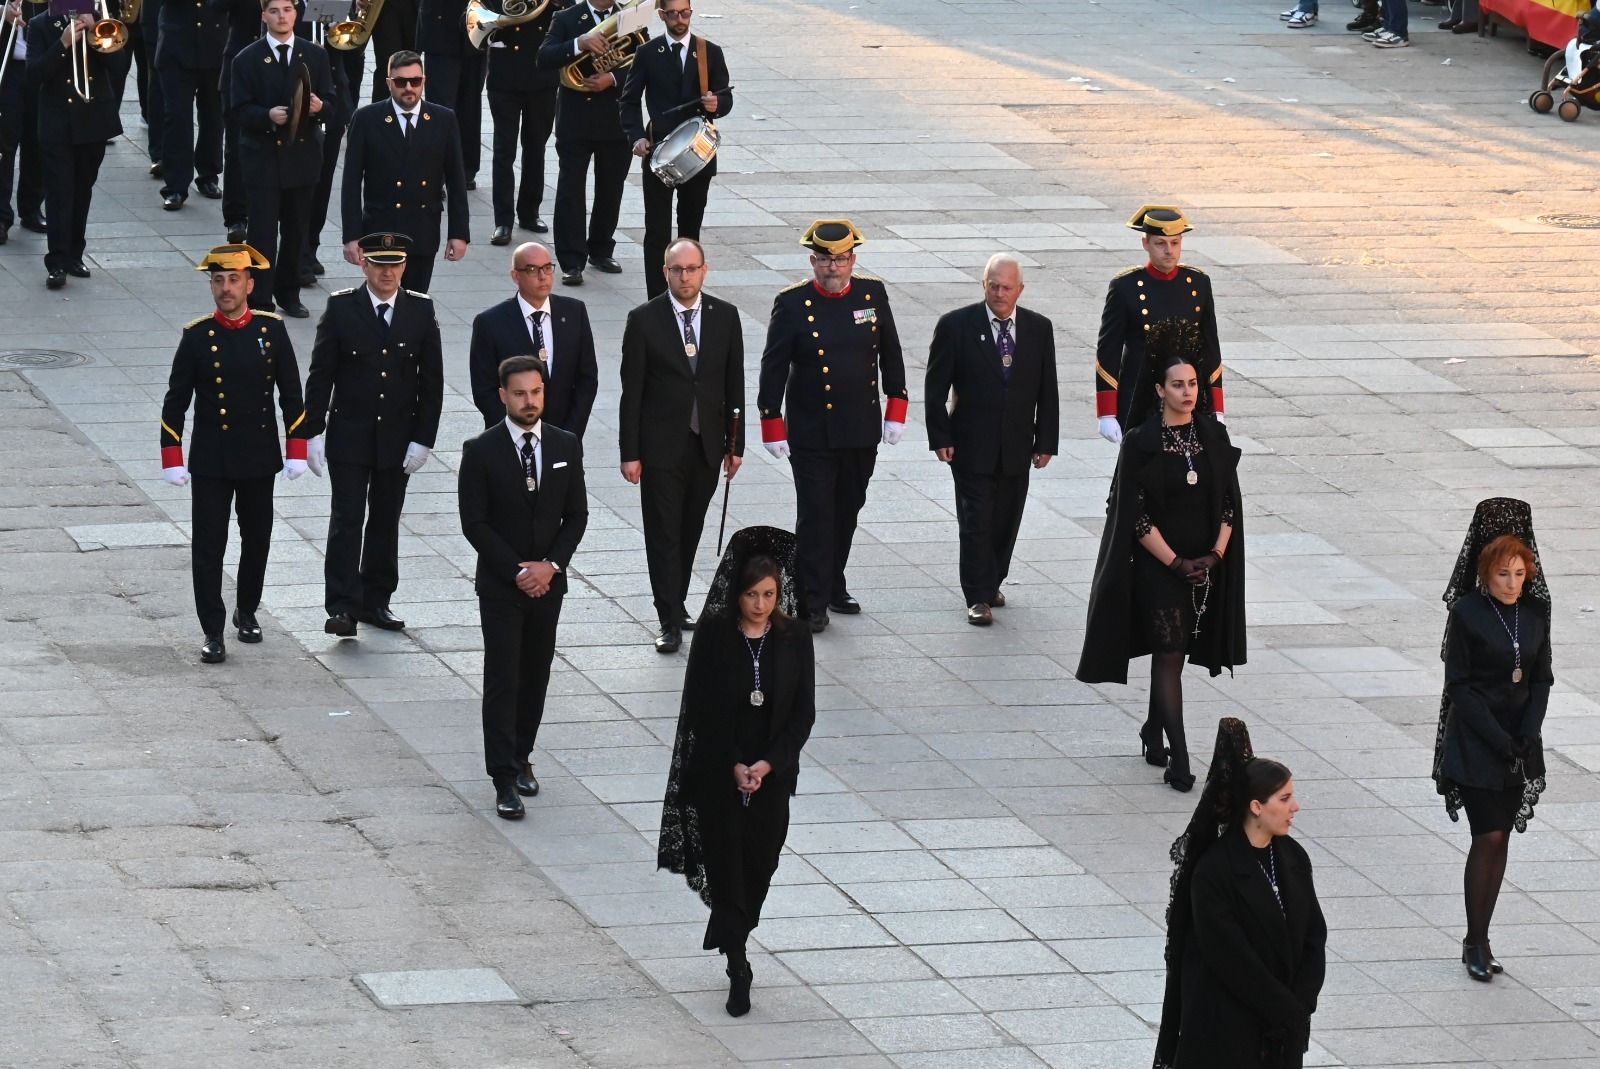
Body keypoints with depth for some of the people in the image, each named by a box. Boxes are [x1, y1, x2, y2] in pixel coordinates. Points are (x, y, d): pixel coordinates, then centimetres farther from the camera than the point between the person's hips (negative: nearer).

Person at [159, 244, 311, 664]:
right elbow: (175, 402, -3)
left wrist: (296, 451, -1)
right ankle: (213, 633, 3)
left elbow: (291, 394, 3)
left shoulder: (271, 330, -2)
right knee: (208, 546, -2)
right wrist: (173, 461, -8)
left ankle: (247, 611, 35)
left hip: (259, 459, 2)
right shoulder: (197, 337, -7)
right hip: (210, 462, -2)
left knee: (257, 540, 14)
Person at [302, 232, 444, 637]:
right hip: (349, 436, -2)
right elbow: (321, 374, -3)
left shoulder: (421, 311, 0)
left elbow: (431, 380, 2)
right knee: (347, 520, -6)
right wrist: (314, 432, -8)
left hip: (398, 437, 2)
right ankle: (342, 607, -8)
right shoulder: (341, 308, -4)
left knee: (386, 521, 11)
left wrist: (423, 438, -3)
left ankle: (375, 600, 21)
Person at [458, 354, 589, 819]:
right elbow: (474, 523, -9)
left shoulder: (566, 446, 3)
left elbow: (577, 515, 5)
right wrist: (517, 572, -15)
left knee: (535, 676, 10)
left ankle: (521, 757, 25)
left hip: (547, 583, 4)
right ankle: (505, 779, -7)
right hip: (501, 585, -3)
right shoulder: (481, 451, -8)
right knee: (502, 680, -6)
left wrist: (551, 565, -9)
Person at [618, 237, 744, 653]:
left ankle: (677, 605, 27)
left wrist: (735, 444, 5)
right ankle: (670, 622, -2)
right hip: (661, 444, -3)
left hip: (707, 444, 3)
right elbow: (632, 390, -5)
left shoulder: (725, 317, 2)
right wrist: (630, 453, -8)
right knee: (663, 534, -3)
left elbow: (734, 384, 7)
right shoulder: (644, 320, -7)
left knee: (690, 532, 12)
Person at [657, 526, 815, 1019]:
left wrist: (767, 764, -12)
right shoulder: (714, 633, -8)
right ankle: (738, 966, -1)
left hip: (773, 772, 2)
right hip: (718, 771, -2)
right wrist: (734, 766, -14)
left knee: (760, 863, 8)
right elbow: (701, 709, -8)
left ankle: (731, 938, 30)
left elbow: (804, 711, -2)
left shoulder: (794, 637, -3)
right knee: (725, 859, -4)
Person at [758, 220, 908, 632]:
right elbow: (773, 367, -6)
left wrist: (896, 409, 5)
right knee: (815, 516, -3)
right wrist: (773, 426, -8)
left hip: (862, 431, 4)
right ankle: (812, 602, 2)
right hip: (811, 433, -4)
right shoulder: (793, 304, -10)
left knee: (847, 512, 15)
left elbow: (890, 354, 10)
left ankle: (834, 586, 30)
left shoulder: (873, 294, 0)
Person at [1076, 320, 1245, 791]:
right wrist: (1176, 563, -14)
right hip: (1158, 567, -4)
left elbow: (1230, 503, 5)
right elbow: (1137, 516, -11)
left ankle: (1154, 731, 32)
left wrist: (1216, 555, -7)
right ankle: (1178, 758, -9)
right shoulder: (1141, 444, -11)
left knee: (1174, 651, 14)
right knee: (1169, 653, -7)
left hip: (1207, 565, 4)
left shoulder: (1214, 437, 2)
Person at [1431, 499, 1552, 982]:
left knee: (1500, 838, 6)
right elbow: (1459, 685, -12)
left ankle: (1479, 940, 13)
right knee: (1488, 837, -9)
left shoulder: (1535, 612, 3)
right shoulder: (1467, 613, -11)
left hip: (1520, 741, 5)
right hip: (1475, 742, -5)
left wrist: (1527, 735, -7)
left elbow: (1541, 679, 7)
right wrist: (1498, 740, -16)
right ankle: (1476, 942, 0)